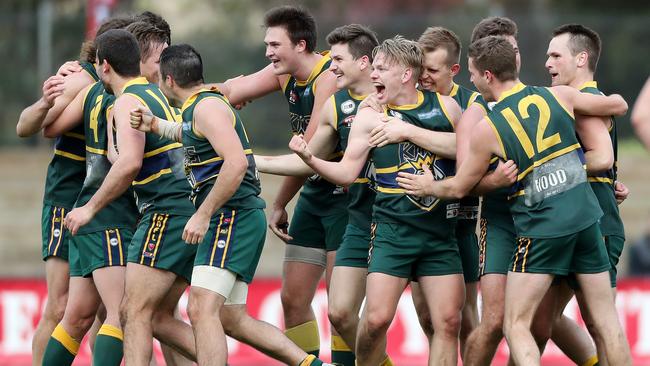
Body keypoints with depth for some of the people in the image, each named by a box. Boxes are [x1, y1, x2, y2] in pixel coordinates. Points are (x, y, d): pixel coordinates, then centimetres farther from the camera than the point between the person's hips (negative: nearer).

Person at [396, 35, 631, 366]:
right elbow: (618, 105, 17)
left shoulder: (487, 127, -6)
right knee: (607, 321, 10)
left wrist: (428, 187, 28)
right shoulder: (558, 96, 3)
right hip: (586, 217, 4)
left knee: (516, 325, 2)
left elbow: (459, 187, 7)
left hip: (542, 228, -4)